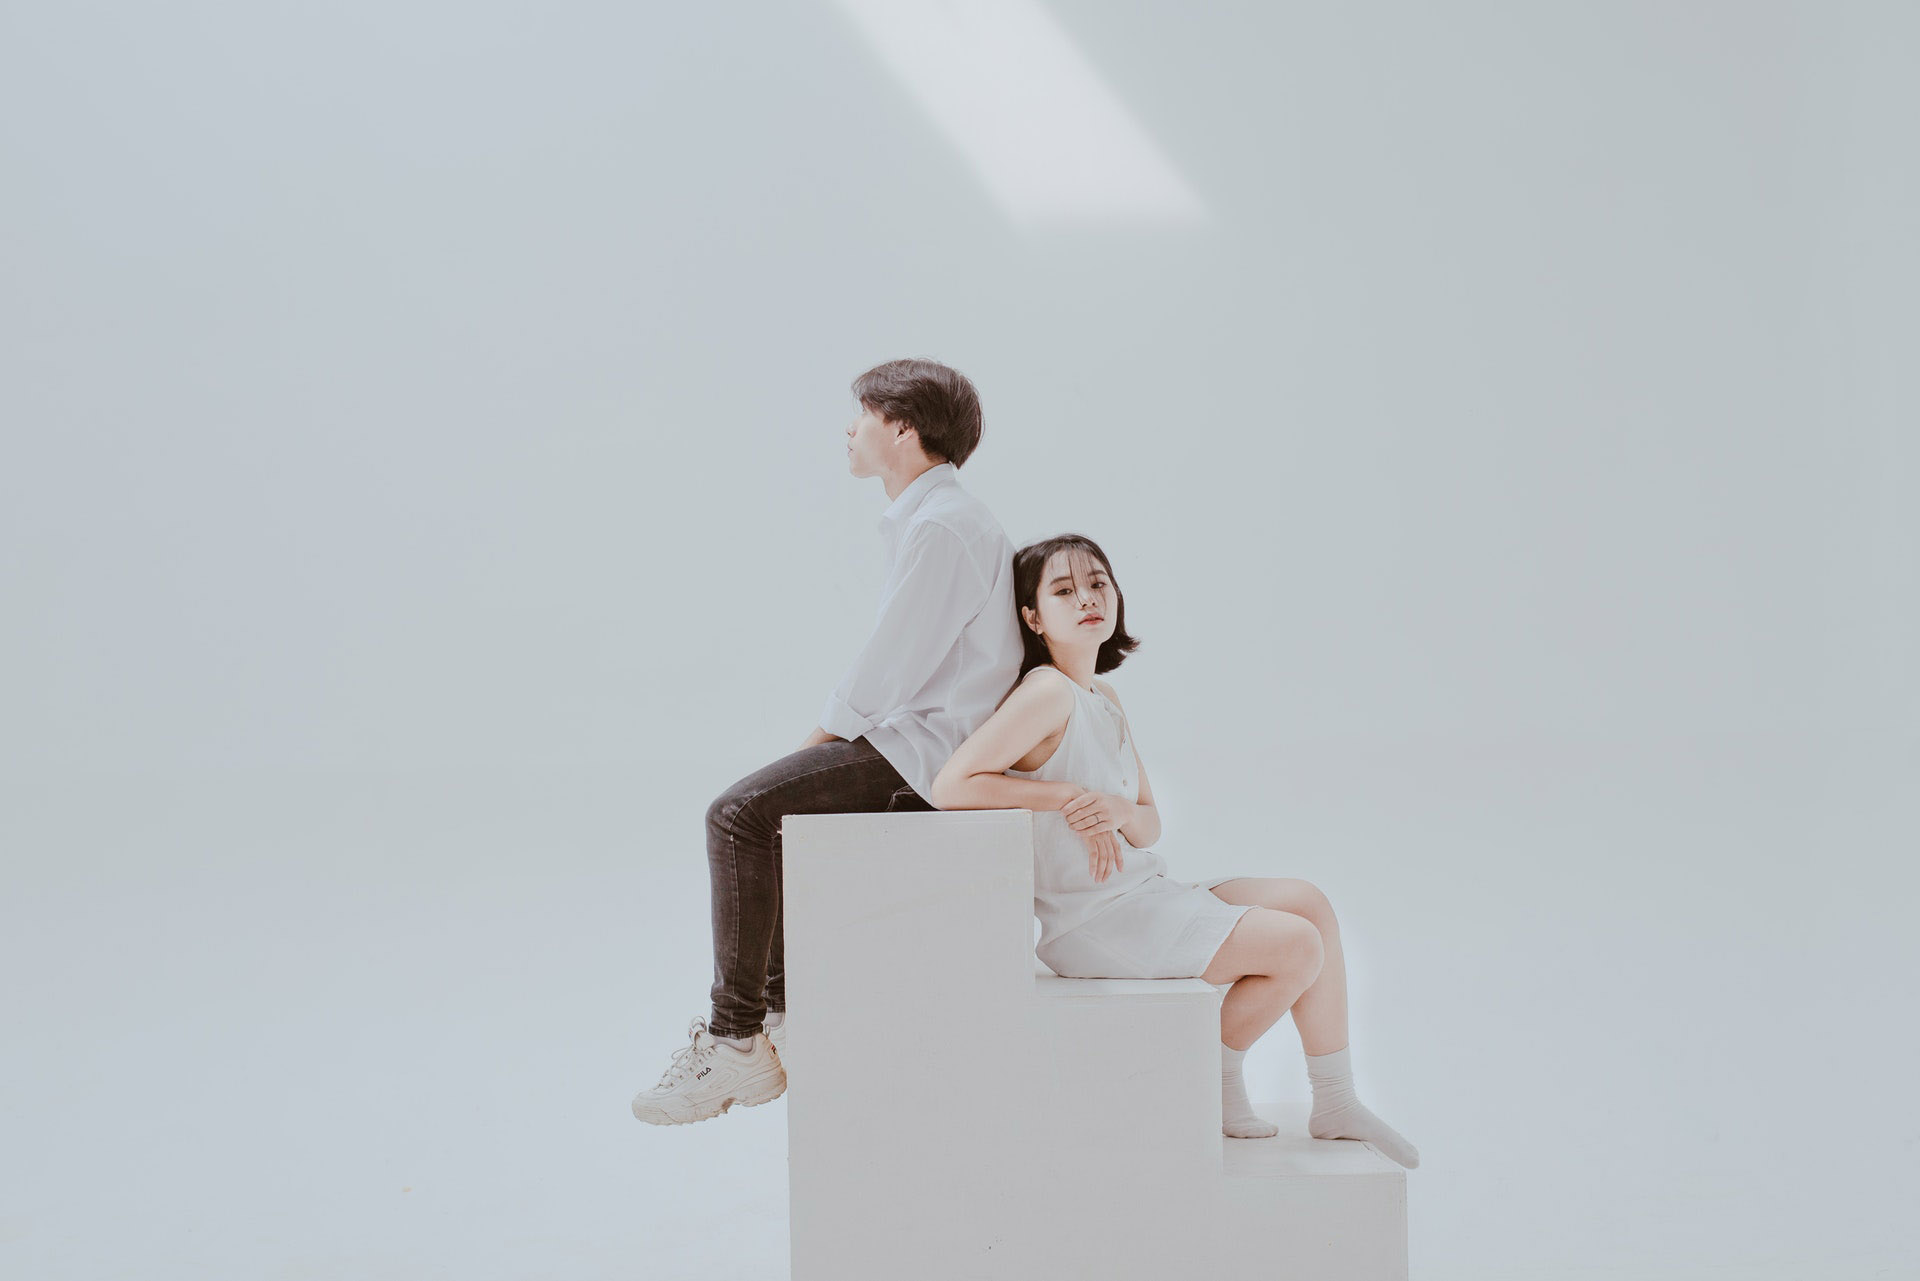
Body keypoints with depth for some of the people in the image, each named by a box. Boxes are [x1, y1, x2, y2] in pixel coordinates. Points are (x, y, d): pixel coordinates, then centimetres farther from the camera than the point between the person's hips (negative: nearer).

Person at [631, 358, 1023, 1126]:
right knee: (746, 814, 17)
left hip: (919, 749, -11)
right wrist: (827, 744, 11)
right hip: (907, 743, 11)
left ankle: (737, 1042, -16)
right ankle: (783, 1012, 18)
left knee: (739, 816, -21)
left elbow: (888, 670, -19)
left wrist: (820, 740, -5)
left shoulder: (943, 528, -17)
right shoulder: (925, 519, 18)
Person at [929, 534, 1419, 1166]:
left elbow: (1150, 823, 13)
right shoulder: (1048, 694, -14)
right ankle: (1213, 1086, 8)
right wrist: (1067, 795, -20)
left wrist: (1120, 812, -12)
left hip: (1142, 895, 9)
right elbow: (951, 787, -24)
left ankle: (1335, 1103, 9)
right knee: (1297, 947, -14)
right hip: (1093, 921, -9)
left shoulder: (1105, 699, 14)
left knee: (1309, 903, 2)